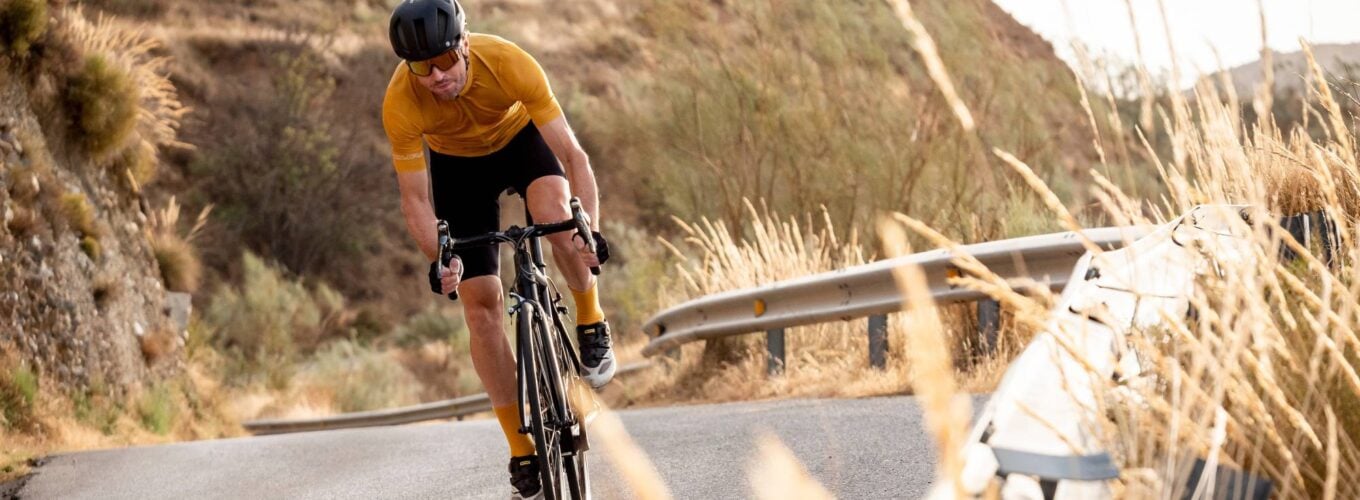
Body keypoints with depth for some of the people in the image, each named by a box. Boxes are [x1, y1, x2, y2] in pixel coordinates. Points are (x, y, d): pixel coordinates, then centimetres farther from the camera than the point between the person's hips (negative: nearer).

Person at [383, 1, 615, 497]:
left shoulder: (509, 63, -36)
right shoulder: (401, 102, -33)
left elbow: (571, 154, -35)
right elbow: (416, 198, -26)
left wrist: (589, 230, -48)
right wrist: (438, 260, -44)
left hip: (520, 137, -1)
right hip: (458, 164, 1)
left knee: (553, 210, -36)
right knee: (481, 303, -7)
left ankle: (592, 324, -10)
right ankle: (522, 452, 2)